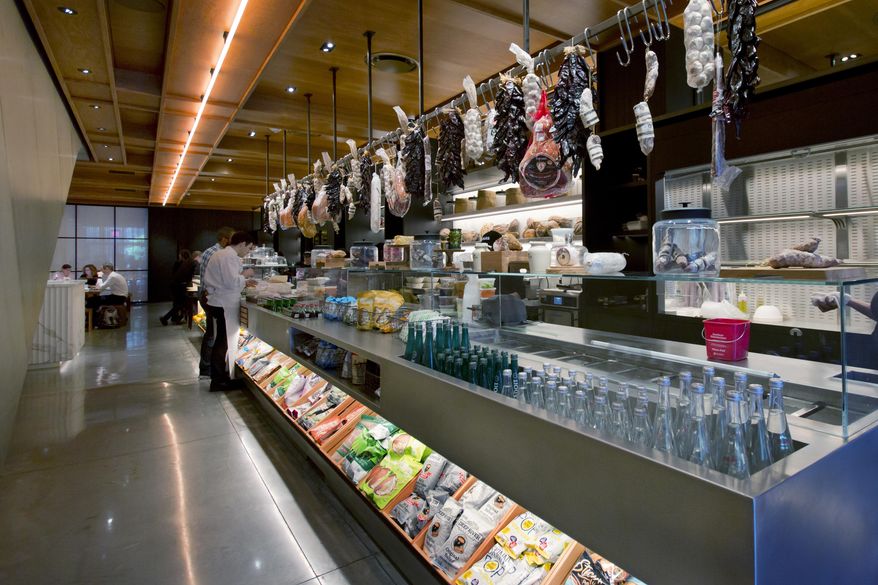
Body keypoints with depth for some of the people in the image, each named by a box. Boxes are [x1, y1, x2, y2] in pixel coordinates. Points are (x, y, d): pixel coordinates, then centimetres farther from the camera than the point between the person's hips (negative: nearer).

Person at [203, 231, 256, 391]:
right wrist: (244, 275, -7)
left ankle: (218, 378, 26)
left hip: (217, 304, 10)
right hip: (224, 306, -10)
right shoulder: (229, 257, -16)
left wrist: (243, 281, 16)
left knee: (220, 343, 16)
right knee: (224, 344, 0)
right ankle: (220, 381, 9)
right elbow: (232, 282, -24)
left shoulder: (220, 254, 16)